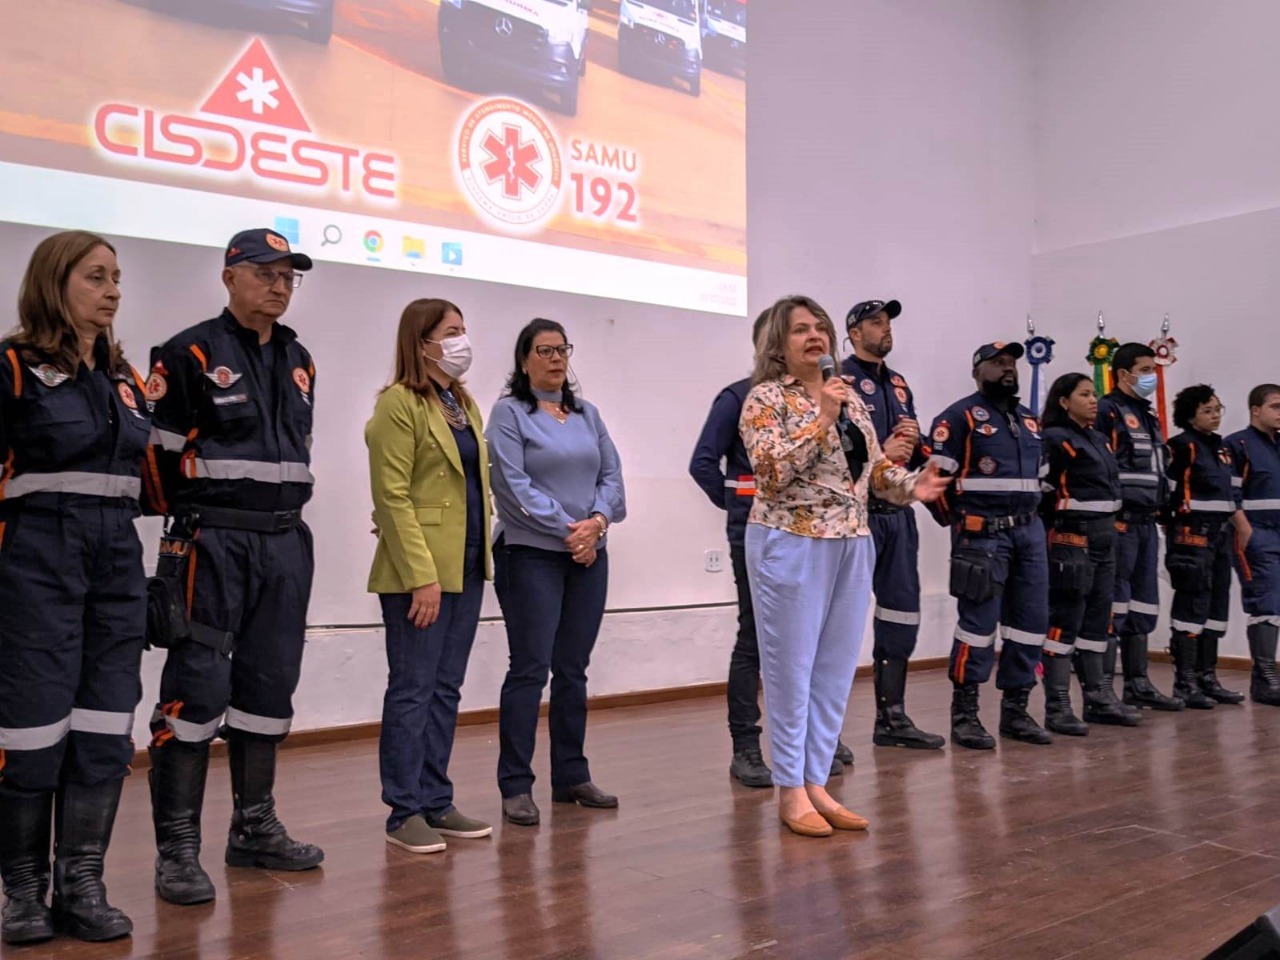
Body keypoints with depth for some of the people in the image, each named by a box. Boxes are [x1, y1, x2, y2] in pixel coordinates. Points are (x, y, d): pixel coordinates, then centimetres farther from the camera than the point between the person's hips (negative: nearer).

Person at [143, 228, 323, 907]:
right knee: (197, 687, -6)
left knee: (269, 686, 12)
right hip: (211, 545, -7)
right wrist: (194, 519, -3)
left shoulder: (299, 362, 15)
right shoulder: (190, 355, -7)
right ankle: (177, 850, 2)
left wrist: (280, 515, 16)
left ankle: (255, 828, 24)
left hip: (286, 544, 7)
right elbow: (155, 448, -8)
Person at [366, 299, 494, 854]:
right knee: (413, 690, 0)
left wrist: (478, 557, 9)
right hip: (419, 573, -8)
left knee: (446, 690, 12)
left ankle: (436, 803, 21)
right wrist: (422, 576, -20)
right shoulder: (399, 403, -9)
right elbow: (392, 497, -15)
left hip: (467, 569, 8)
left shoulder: (465, 404, 16)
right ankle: (405, 813, 10)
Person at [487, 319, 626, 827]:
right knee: (530, 669, -6)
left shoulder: (587, 413, 15)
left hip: (589, 555, 5)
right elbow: (514, 485, -12)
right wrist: (567, 529, -14)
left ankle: (571, 776, 19)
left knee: (573, 670, 10)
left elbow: (612, 475, 8)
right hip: (531, 555, -5)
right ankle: (515, 786, 2)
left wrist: (597, 521, -10)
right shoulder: (509, 413, -2)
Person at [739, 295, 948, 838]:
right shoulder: (766, 398, -5)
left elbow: (872, 467, 17)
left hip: (851, 545, 7)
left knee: (836, 669, 9)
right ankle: (790, 792, 10)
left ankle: (817, 783, 19)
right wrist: (822, 419, -20)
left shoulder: (849, 396, 14)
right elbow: (771, 471, -17)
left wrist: (910, 486, -2)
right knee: (791, 669, 0)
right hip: (791, 544, -7)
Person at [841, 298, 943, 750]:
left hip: (898, 513, 8)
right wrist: (882, 451, -16)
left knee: (901, 611, 10)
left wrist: (913, 442, 0)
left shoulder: (899, 384, 19)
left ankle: (892, 717, 20)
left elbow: (915, 454, 20)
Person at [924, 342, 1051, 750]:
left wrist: (1029, 514, 17)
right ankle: (964, 714, 2)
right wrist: (958, 520, -5)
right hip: (983, 533, -7)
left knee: (1031, 620, 7)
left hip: (1029, 530, 7)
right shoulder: (961, 416, -6)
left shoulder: (1029, 420, 17)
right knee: (979, 620, -7)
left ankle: (1015, 709, 18)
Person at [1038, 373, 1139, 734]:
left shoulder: (1099, 440, 18)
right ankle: (1057, 707, -3)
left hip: (1104, 539, 9)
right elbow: (1040, 491, -15)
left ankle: (1099, 698, 22)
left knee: (1097, 619, 13)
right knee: (1065, 620, -6)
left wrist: (1108, 530, 15)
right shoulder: (1055, 439, -9)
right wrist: (1059, 527, -9)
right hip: (1071, 540, -9)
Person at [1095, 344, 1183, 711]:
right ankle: (1101, 688, -3)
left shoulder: (1149, 415, 21)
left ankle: (1138, 684, 20)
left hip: (1147, 521, 9)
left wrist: (1158, 511, 18)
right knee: (1113, 605, -7)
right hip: (1119, 521, -9)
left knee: (1143, 605, 12)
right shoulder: (1107, 412, -8)